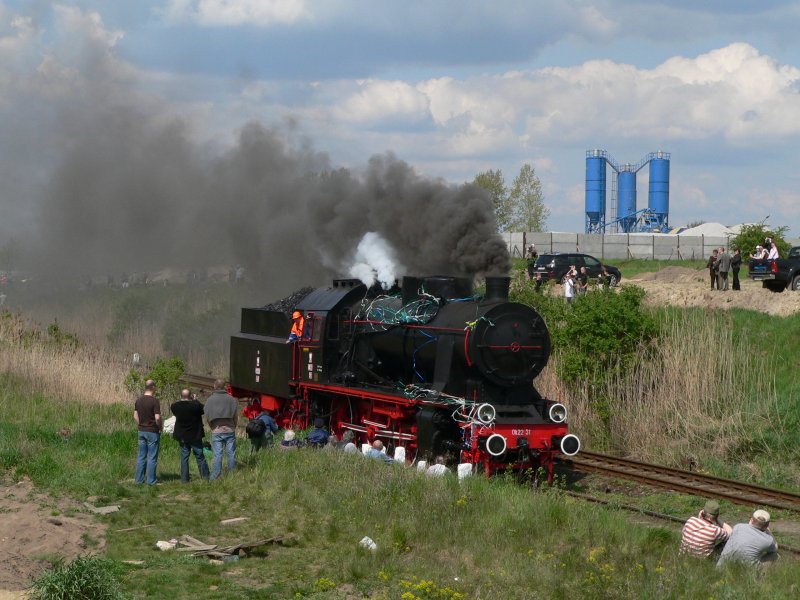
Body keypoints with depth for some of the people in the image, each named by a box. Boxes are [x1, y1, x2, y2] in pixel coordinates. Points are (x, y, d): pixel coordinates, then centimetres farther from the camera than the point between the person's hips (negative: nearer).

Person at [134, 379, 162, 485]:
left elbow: (135, 416, 9)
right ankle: (151, 480, 3)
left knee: (141, 456, 11)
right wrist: (160, 427, -4)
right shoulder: (154, 401, -16)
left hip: (141, 431, 6)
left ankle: (139, 479, 12)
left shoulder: (139, 400, 4)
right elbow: (157, 418, -20)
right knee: (152, 457, 1)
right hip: (153, 432, -6)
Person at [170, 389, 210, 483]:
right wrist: (195, 400, 5)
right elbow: (203, 410, -4)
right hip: (195, 436, -3)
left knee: (184, 457, 11)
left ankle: (184, 478, 10)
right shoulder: (195, 405, -21)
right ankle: (205, 475, 16)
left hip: (182, 436, 3)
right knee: (199, 456, 9)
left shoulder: (175, 406, -10)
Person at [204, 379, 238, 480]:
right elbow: (236, 416, 2)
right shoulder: (231, 399, 2)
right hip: (229, 430, 1)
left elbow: (207, 417, 1)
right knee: (231, 454, 6)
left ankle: (215, 478, -3)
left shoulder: (210, 400, 0)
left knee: (217, 455, -1)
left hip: (216, 431, -1)